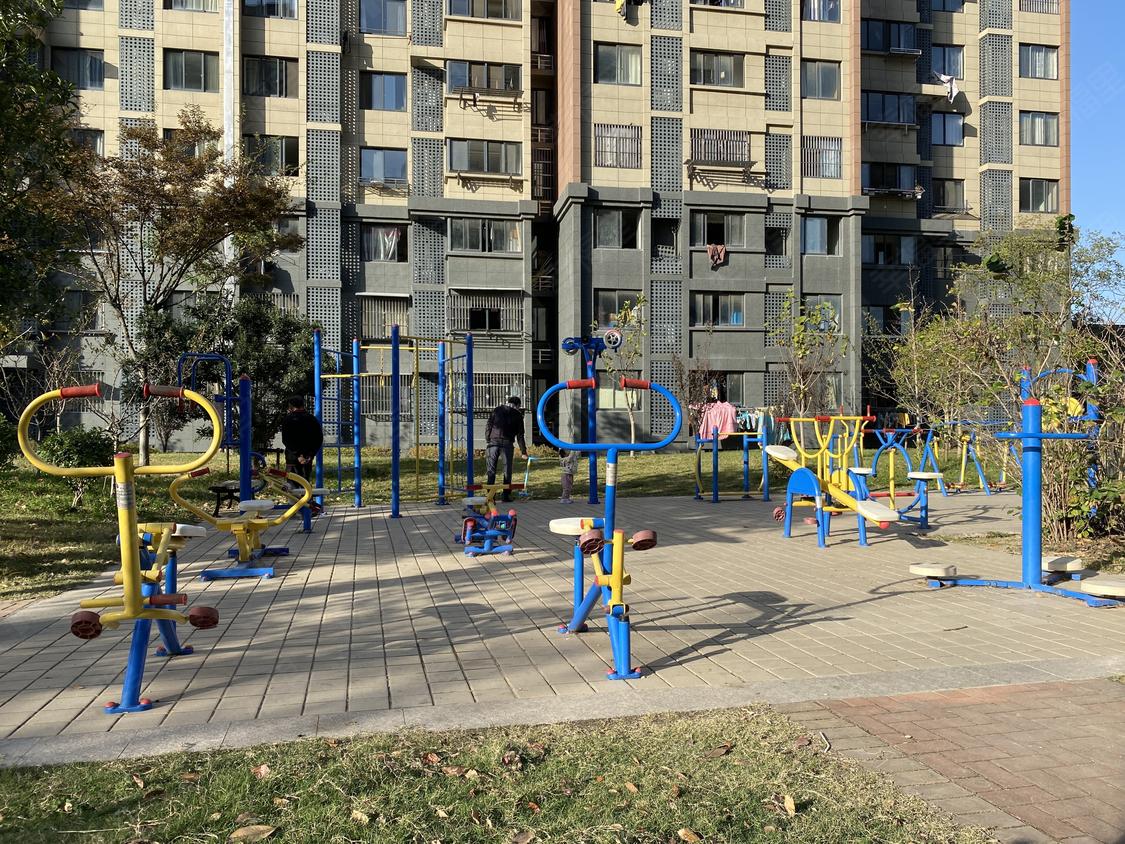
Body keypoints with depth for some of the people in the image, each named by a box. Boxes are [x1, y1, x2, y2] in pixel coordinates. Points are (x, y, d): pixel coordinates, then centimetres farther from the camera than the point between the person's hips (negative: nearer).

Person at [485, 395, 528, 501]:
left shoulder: (497, 410, 13)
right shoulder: (518, 415, 9)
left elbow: (488, 426, 6)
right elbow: (520, 435, 8)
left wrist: (487, 440, 12)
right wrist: (523, 452, 12)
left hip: (493, 442, 1)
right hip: (507, 443, -1)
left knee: (491, 469, 4)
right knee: (507, 470, 8)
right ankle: (506, 495, 7)